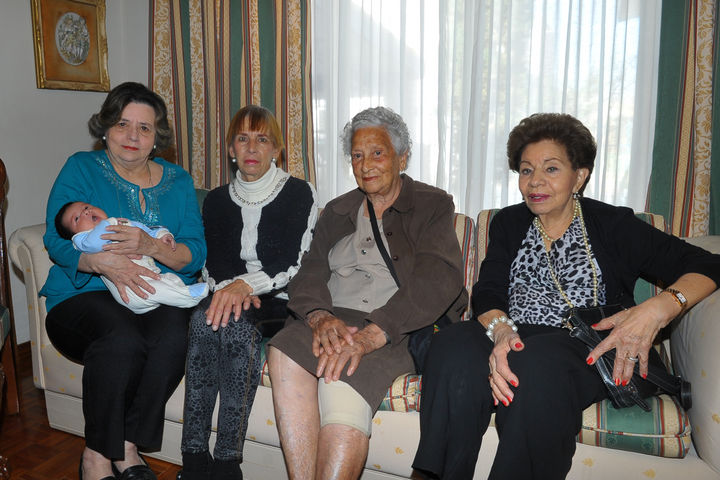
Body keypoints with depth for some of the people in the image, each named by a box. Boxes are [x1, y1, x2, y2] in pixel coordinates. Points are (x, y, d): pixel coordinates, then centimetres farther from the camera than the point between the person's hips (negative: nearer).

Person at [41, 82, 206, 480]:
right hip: (84, 296, -2)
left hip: (159, 295, 2)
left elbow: (195, 254, 0)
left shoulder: (178, 182, 11)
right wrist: (104, 261, -27)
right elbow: (57, 241, -6)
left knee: (173, 338, -31)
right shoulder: (81, 168, 6)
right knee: (123, 339, -34)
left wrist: (150, 247, -22)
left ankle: (127, 446, -11)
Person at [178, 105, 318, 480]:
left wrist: (247, 284, -25)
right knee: (204, 318, -30)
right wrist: (234, 292, -15)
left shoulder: (298, 193, 0)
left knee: (238, 324, -34)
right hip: (230, 295, 3)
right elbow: (213, 266, 7)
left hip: (279, 303, -3)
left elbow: (294, 265, -10)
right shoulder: (217, 200, 13)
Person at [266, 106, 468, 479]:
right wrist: (320, 317, -16)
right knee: (284, 352, -28)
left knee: (341, 378, -33)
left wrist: (370, 335, -24)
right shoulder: (337, 212, 22)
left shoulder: (433, 206, 6)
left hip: (400, 330, -4)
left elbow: (435, 280, -10)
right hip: (334, 319, 4)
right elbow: (310, 273, 9)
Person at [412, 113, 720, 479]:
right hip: (512, 341, 3)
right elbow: (488, 291, 5)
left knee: (537, 363, -38)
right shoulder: (508, 223, 18)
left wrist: (658, 308, -17)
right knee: (453, 347, -30)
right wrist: (500, 329, -19)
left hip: (585, 351, -2)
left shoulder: (613, 225, 8)